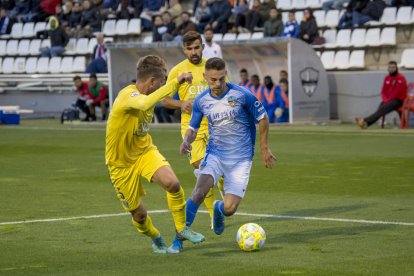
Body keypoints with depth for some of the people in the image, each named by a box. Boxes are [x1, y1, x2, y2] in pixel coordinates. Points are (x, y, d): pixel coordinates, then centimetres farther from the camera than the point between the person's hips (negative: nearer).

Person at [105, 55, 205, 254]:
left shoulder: (145, 95, -2)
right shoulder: (128, 96, -28)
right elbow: (145, 104, -52)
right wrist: (175, 83, -52)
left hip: (145, 151, 6)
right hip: (121, 162, -6)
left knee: (173, 184, -22)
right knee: (139, 214, 3)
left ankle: (181, 229, -1)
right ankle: (155, 238, 36)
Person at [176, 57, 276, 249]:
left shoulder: (242, 95, -12)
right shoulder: (201, 101, -2)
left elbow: (262, 118, 1)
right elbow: (193, 128, 10)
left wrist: (264, 148, 5)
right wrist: (186, 140, -14)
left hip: (241, 159, -1)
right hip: (215, 154, 2)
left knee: (229, 209, -9)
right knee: (199, 192, -27)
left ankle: (218, 209, 30)